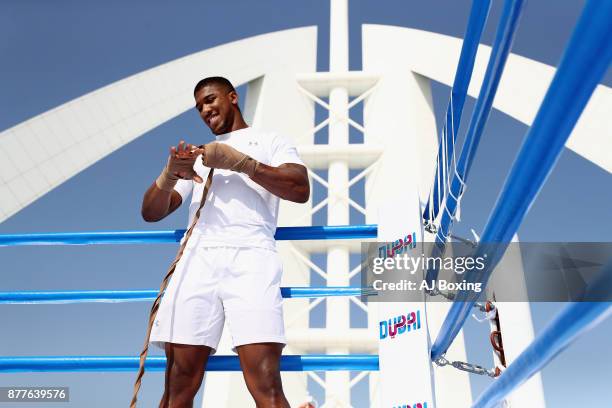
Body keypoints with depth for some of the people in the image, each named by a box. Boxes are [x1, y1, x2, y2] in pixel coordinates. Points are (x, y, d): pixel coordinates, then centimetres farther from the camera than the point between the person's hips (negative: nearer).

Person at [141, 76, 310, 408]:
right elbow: (151, 213, 22)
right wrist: (170, 174, 1)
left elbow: (301, 189, 1)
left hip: (249, 257, -3)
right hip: (197, 259, 4)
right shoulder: (196, 155, 30)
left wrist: (239, 161, -5)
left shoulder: (272, 141, 20)